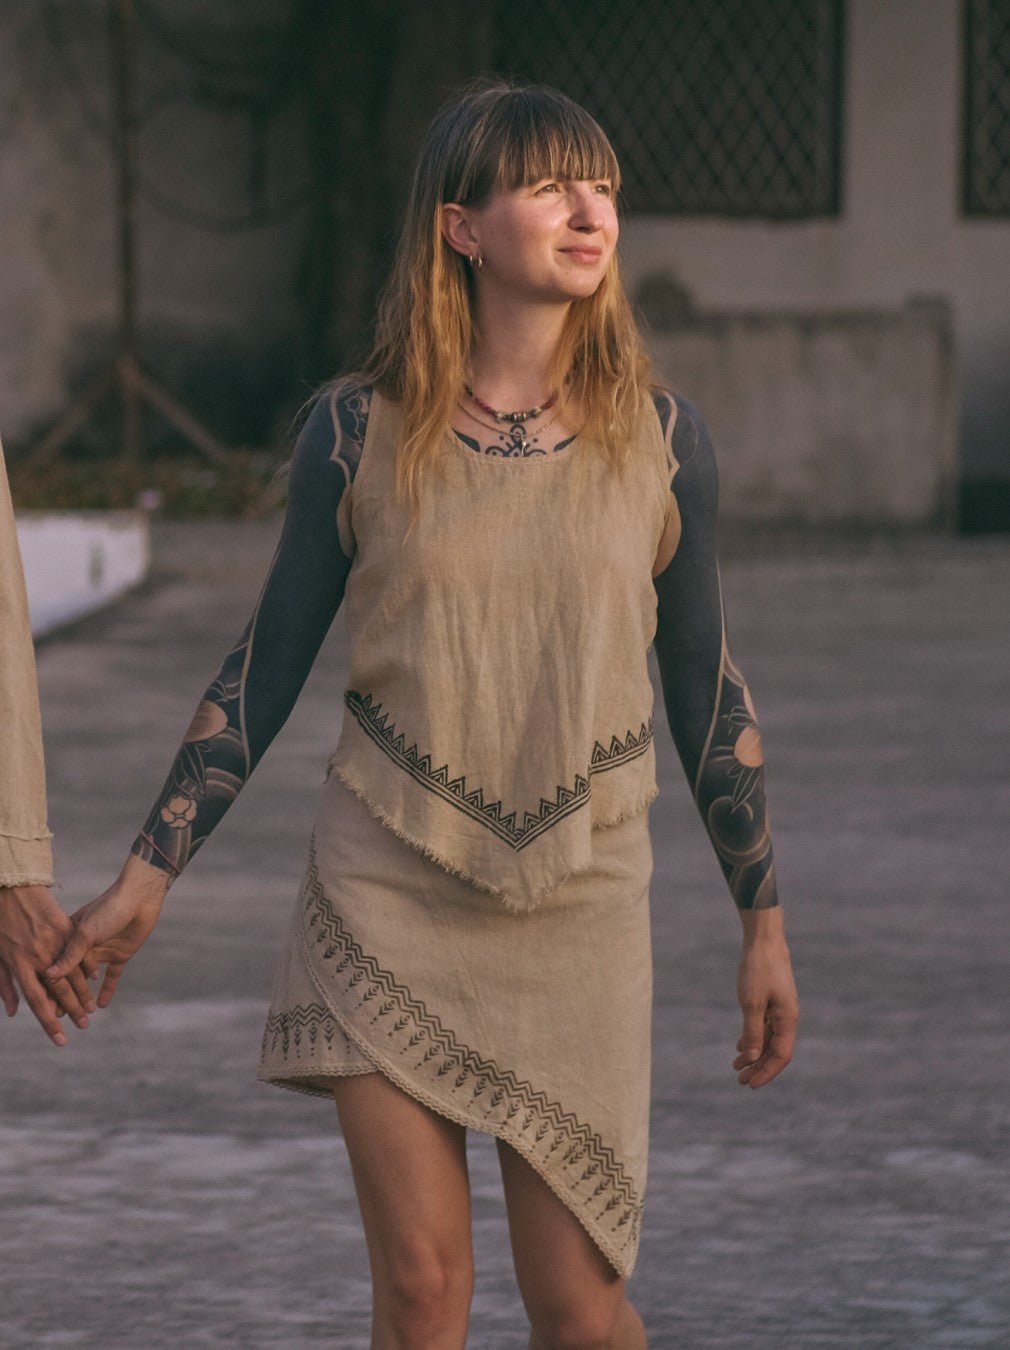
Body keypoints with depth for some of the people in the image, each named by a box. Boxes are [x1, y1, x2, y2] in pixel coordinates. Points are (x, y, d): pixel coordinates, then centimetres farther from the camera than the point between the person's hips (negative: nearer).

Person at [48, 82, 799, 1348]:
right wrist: (144, 879, 2)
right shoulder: (358, 431, -3)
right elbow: (265, 669, 4)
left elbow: (703, 685, 7)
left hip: (574, 910, 1)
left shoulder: (657, 437, 0)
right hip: (389, 897, 0)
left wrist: (764, 922, 8)